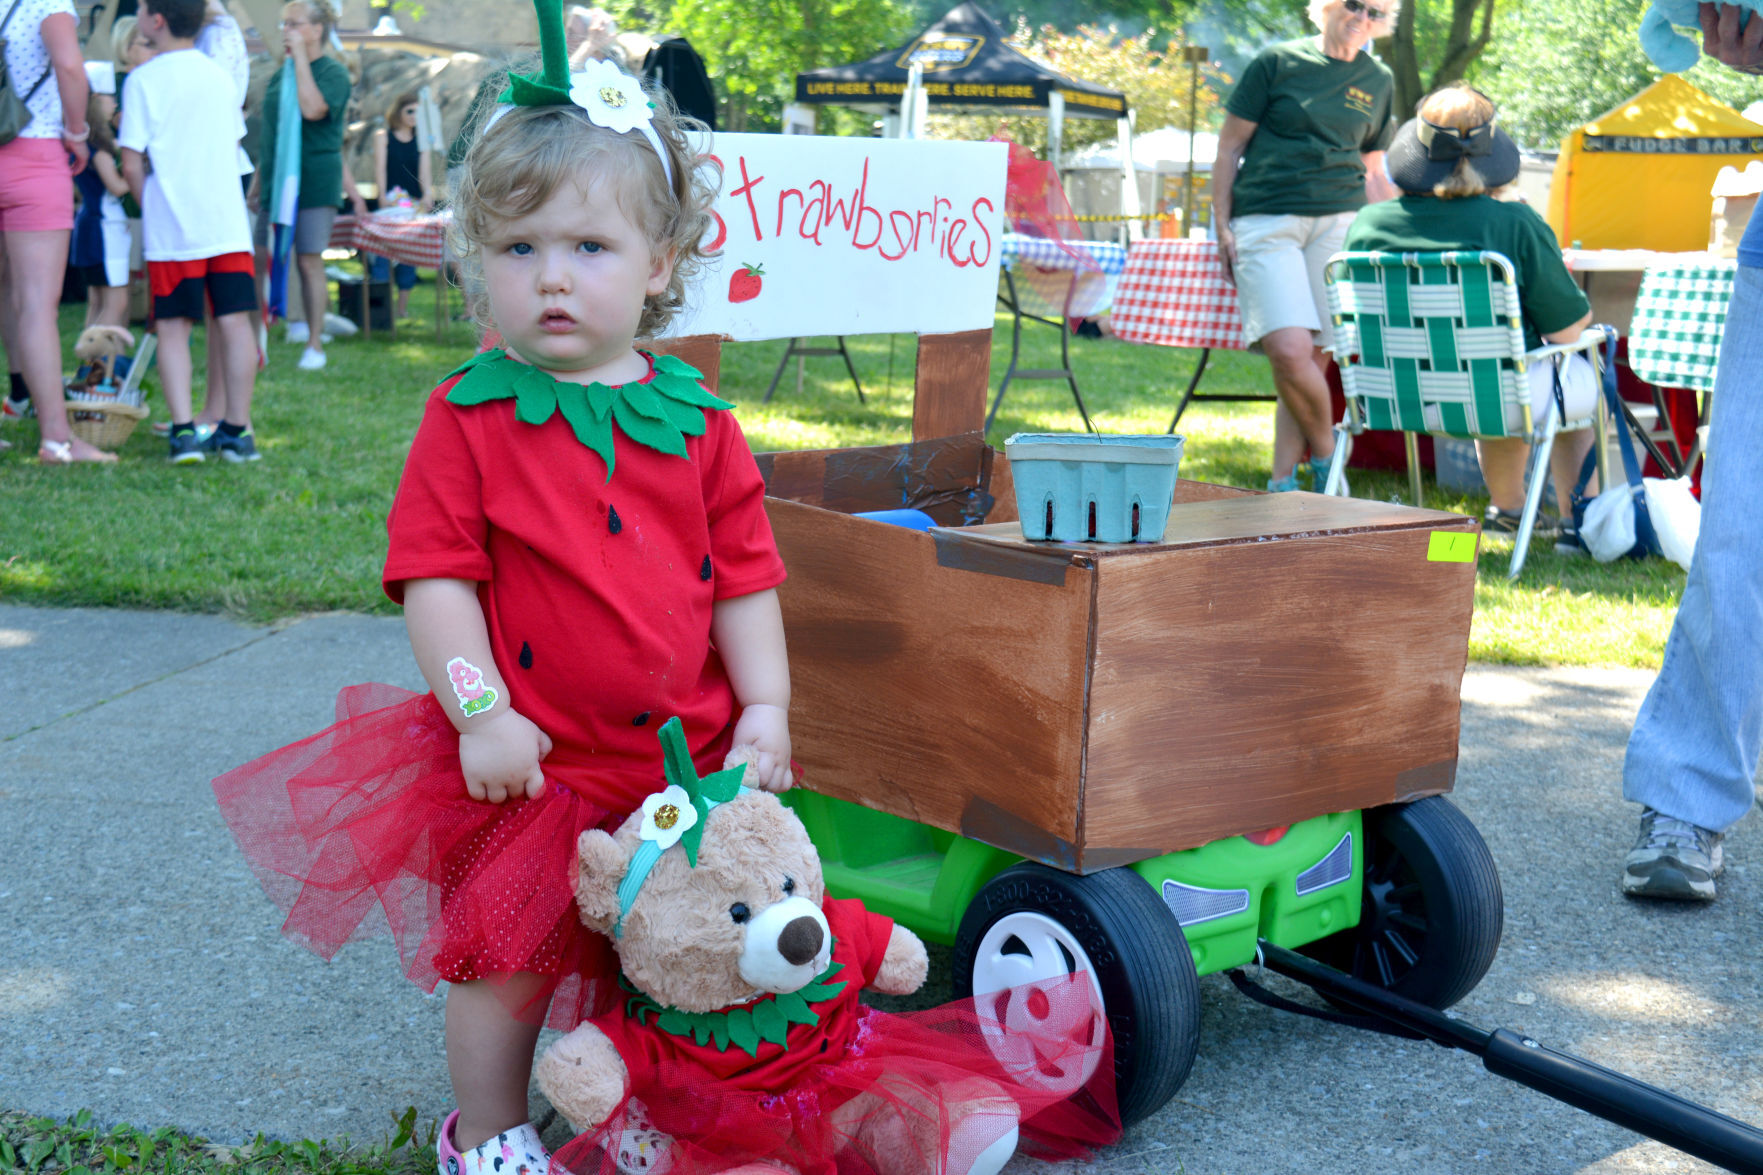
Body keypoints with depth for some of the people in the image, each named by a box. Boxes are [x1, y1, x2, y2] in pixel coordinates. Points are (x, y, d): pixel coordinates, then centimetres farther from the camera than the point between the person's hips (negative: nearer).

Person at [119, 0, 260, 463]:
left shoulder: (142, 80, -4)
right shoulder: (218, 74, 11)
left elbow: (131, 164, -7)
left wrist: (149, 205, 8)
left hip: (171, 228, -4)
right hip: (228, 222, 4)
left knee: (173, 328, 2)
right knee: (234, 322, 4)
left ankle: (183, 430, -7)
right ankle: (238, 430, 8)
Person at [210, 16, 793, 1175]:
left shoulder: (696, 420, 1)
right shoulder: (469, 419, -5)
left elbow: (743, 575, 4)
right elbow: (435, 575, -8)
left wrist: (766, 709, -2)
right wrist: (480, 711, -16)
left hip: (686, 758, 3)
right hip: (531, 760, -2)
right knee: (508, 963, 8)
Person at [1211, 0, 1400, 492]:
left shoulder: (1378, 82, 15)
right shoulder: (1277, 62, 3)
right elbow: (1230, 145, 5)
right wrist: (1222, 227, -1)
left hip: (1339, 222, 3)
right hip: (1266, 224, -3)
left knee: (1314, 355, -3)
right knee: (1289, 350, -19)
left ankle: (1283, 482, 6)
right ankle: (1327, 452, 2)